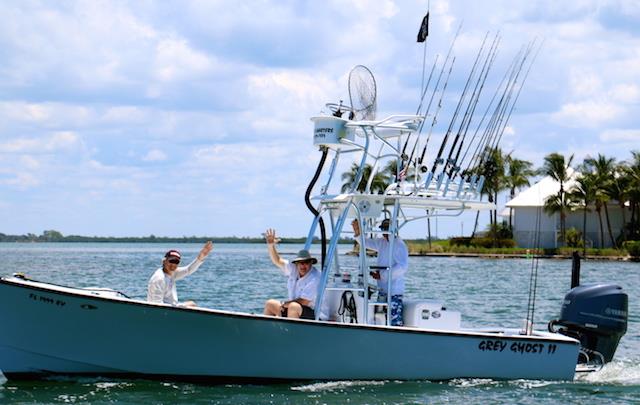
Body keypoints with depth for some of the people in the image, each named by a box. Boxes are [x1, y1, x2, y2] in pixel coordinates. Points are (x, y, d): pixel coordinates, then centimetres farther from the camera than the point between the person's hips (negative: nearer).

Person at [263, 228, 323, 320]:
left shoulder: (315, 278, -20)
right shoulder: (293, 269, 2)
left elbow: (304, 302, -22)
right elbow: (277, 261, 6)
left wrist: (285, 304, -10)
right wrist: (270, 245, -9)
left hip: (312, 313, -9)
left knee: (294, 306, -37)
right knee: (269, 304, 11)